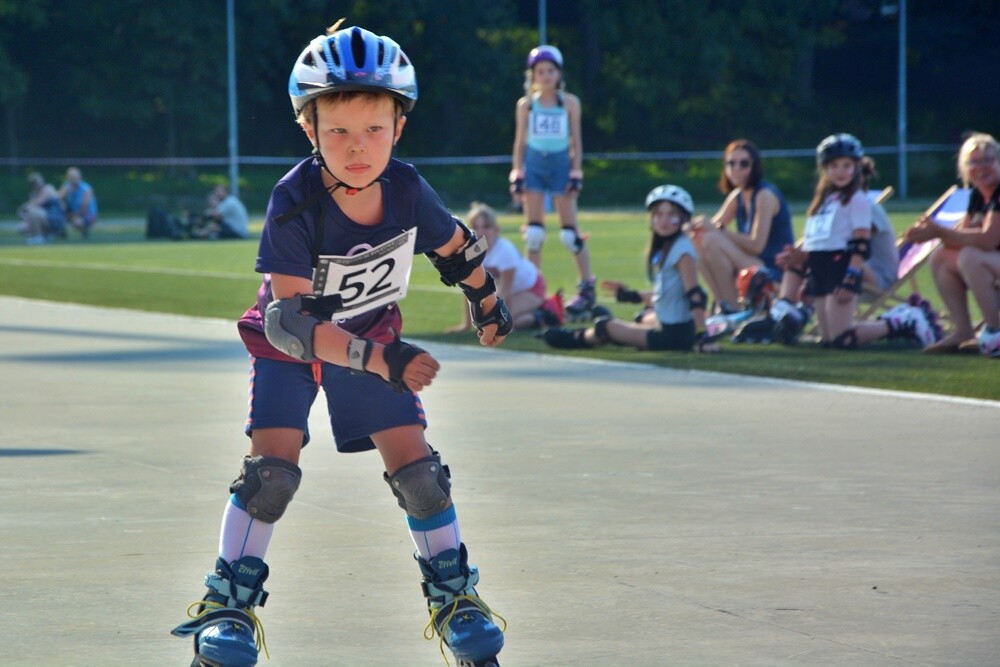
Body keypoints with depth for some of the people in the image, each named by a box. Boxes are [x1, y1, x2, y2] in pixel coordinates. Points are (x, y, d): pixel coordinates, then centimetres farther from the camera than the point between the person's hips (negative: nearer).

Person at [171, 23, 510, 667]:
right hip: (290, 348, -3)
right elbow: (290, 318, -38)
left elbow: (456, 246, 3)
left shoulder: (407, 190, -20)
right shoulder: (295, 204, -33)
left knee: (417, 466, -4)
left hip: (373, 340, 3)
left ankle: (453, 595, 13)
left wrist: (488, 304, 19)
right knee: (272, 469, -17)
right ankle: (230, 603, -3)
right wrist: (378, 360, -47)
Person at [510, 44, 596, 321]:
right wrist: (517, 174, 1)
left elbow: (576, 140, 2)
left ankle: (588, 288, 5)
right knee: (534, 232, 2)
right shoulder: (525, 104, 4)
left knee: (570, 231, -2)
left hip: (561, 163, -2)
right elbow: (520, 142, 7)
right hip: (534, 164, 2)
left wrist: (576, 173, -4)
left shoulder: (569, 102, 1)